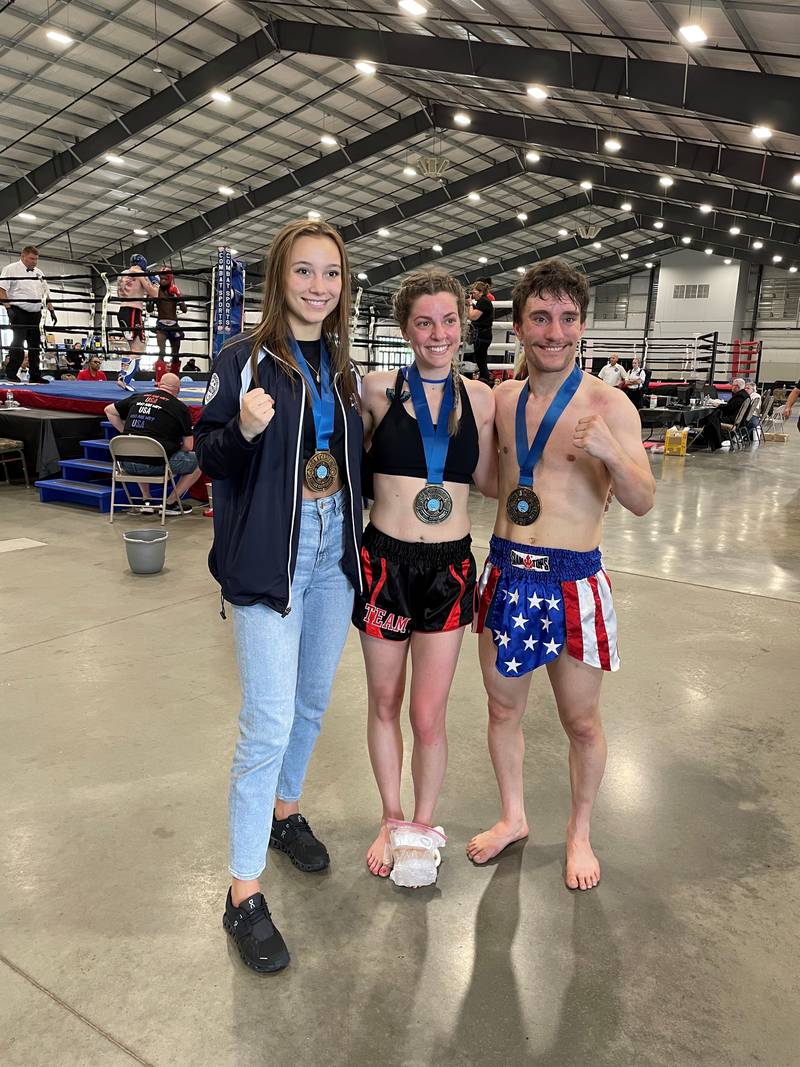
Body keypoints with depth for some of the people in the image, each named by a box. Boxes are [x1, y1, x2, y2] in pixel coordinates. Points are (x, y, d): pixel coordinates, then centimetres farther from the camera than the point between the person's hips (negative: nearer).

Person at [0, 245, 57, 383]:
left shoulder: (39, 273, 17)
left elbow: (46, 294, 22)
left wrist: (51, 311, 12)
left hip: (35, 313, 6)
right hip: (19, 312, -6)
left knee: (35, 344, 7)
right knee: (18, 342, -12)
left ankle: (35, 376, 12)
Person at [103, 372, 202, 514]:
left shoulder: (137, 397, 12)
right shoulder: (181, 407, -1)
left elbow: (109, 410, 23)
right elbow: (188, 446, -1)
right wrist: (175, 447, 20)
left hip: (128, 465, 6)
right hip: (156, 465, -6)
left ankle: (146, 500, 30)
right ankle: (170, 503, 13)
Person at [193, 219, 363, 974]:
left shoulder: (340, 365, 9)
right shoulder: (245, 359, -8)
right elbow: (208, 458, -8)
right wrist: (244, 430, -27)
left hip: (333, 546, 6)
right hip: (269, 556, -6)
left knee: (312, 701, 18)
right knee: (269, 722, -6)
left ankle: (284, 810, 42)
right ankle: (243, 892, 8)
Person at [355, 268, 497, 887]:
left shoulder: (479, 398, 2)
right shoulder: (379, 389, -2)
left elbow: (490, 482, 8)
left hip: (449, 566, 1)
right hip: (386, 559, 0)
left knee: (429, 716, 5)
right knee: (384, 704, 15)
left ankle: (423, 825, 32)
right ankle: (392, 818, 38)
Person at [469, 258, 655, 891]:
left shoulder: (608, 404, -9)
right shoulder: (499, 399, 3)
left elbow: (643, 503, -12)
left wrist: (611, 453, -31)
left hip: (573, 582, -4)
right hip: (505, 573, 4)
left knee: (581, 721, 11)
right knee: (503, 708, 17)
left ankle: (580, 831, 37)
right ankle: (513, 818, 40)